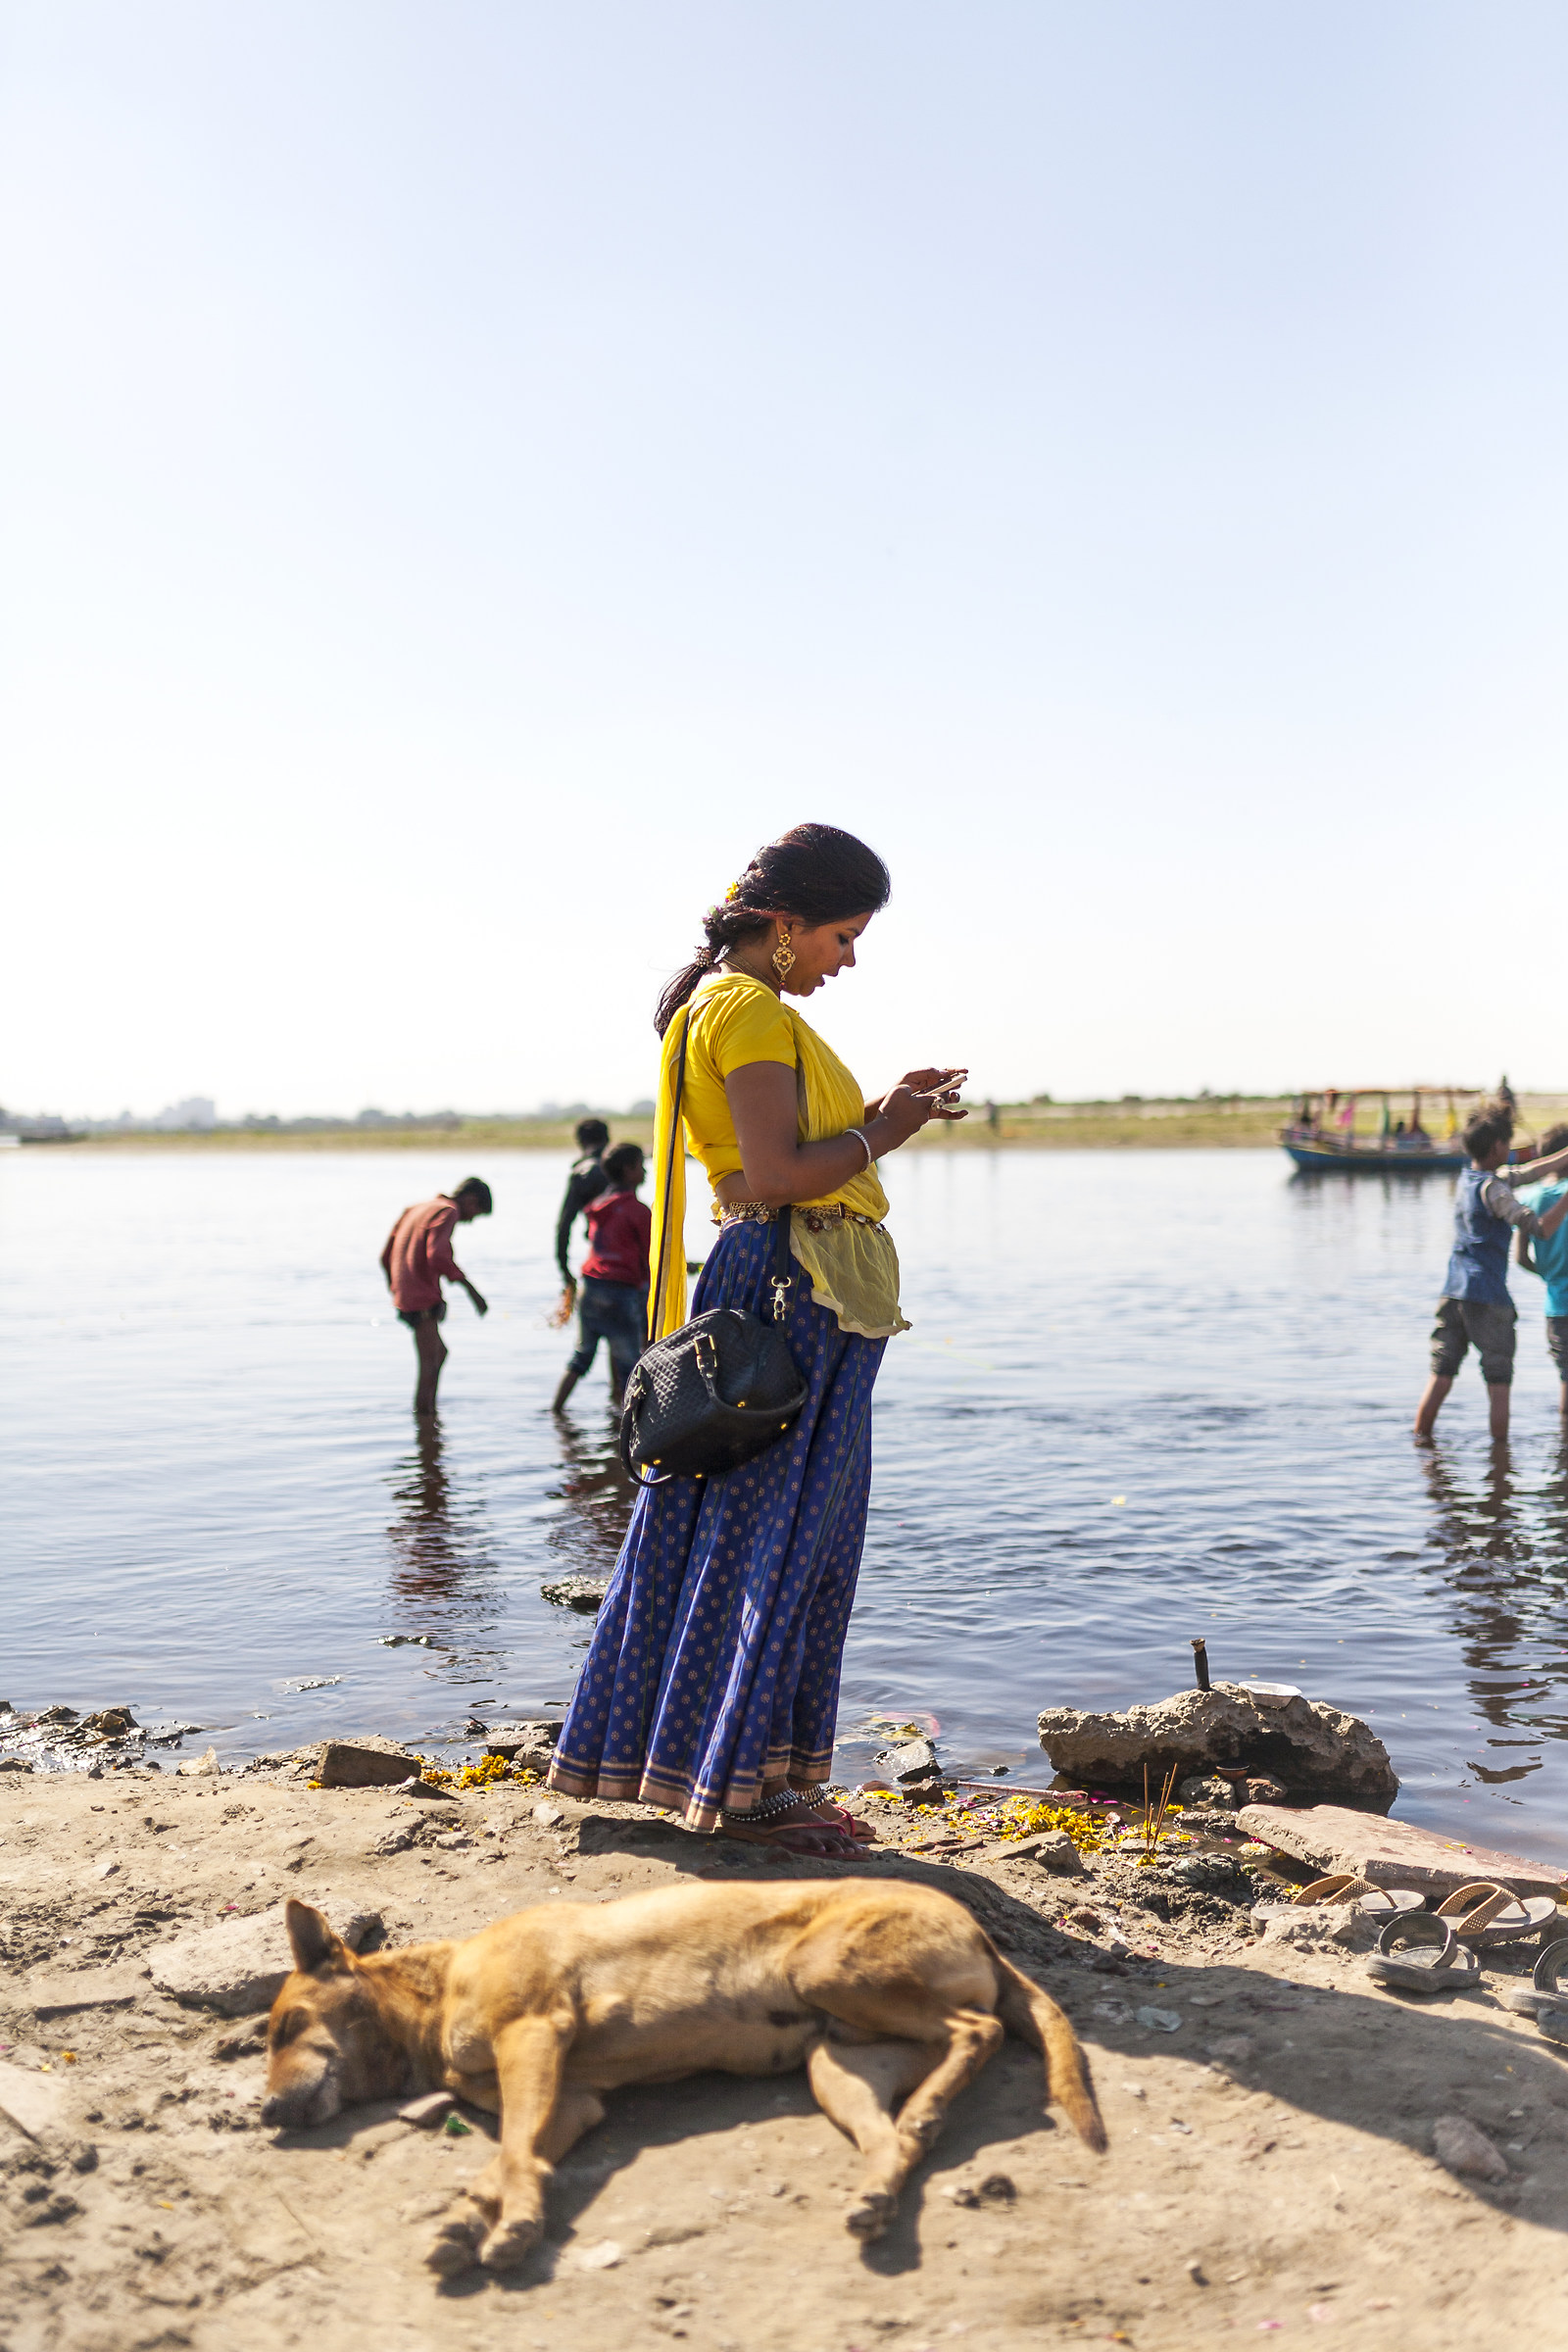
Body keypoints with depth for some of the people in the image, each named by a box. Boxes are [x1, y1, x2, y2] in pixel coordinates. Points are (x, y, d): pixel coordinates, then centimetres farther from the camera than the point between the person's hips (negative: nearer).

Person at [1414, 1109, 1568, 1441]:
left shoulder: (1467, 1177, 11)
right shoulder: (1492, 1189, -12)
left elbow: (1529, 1173, 20)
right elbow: (1541, 1230, -15)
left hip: (1453, 1293, 7)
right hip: (1488, 1298, -7)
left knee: (1440, 1377, 8)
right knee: (1498, 1384, 3)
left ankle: (1420, 1441, 9)